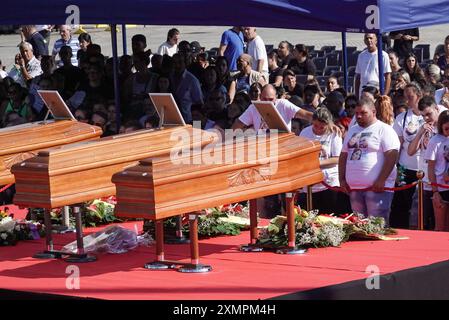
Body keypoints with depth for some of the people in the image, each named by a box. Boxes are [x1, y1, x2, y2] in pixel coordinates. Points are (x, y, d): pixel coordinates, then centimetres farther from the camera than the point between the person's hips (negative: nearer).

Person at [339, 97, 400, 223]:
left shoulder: (384, 130, -3)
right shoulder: (352, 130, 19)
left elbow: (392, 155, -13)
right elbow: (343, 156, 22)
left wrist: (381, 180, -19)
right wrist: (342, 179, 11)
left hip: (376, 187, -7)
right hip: (354, 188, 7)